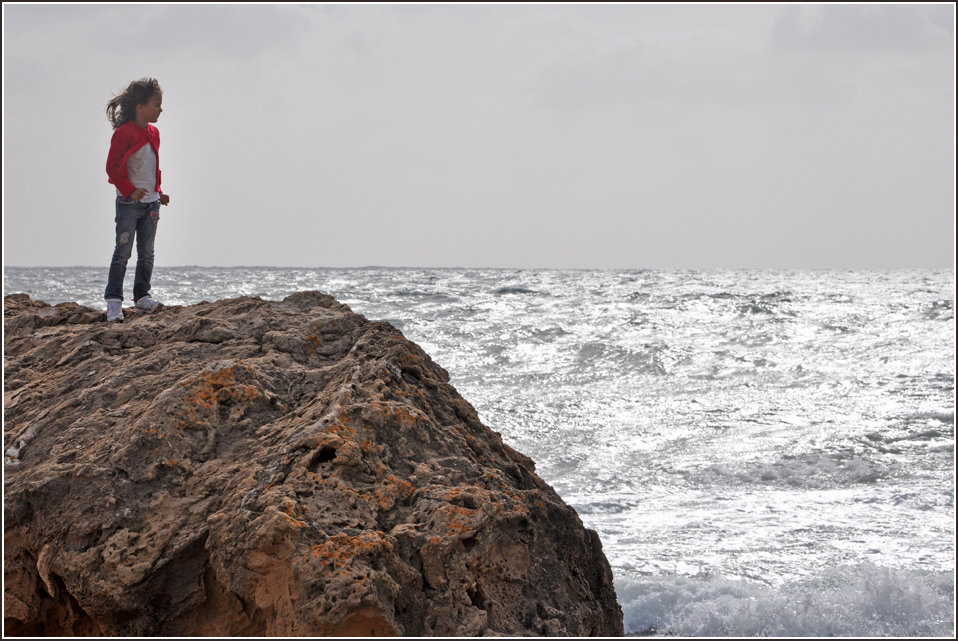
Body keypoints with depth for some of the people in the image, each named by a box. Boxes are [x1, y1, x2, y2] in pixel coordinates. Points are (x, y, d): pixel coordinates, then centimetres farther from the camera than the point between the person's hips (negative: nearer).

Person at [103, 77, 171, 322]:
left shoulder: (153, 133, 11)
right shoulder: (124, 134, -13)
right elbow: (113, 167, -14)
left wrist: (158, 192, 14)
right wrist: (131, 191, -20)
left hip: (150, 202, 7)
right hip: (129, 203, -7)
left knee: (147, 253, 9)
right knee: (123, 252, -8)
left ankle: (142, 296, 17)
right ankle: (113, 301, -6)